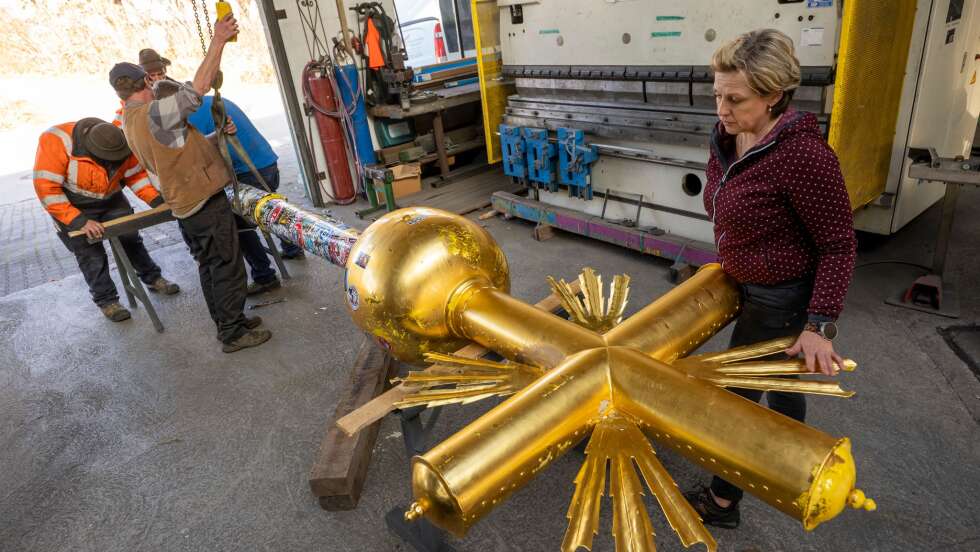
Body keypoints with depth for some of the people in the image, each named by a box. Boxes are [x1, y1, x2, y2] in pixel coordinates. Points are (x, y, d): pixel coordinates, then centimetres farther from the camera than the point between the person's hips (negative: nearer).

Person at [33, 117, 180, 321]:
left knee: (131, 239, 8)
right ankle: (106, 301, 11)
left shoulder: (120, 144, -20)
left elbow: (136, 175, -8)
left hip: (111, 201, 4)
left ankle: (153, 278, 27)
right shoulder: (57, 142, -31)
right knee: (91, 254, -4)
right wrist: (79, 221, -34)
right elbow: (47, 188, -30)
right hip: (71, 207, -4)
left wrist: (157, 200, -23)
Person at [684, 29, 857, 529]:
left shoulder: (802, 153, -29)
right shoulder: (727, 139, -4)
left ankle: (723, 502, 27)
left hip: (780, 298, -9)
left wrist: (819, 325, -23)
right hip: (750, 287, 9)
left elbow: (838, 245, -22)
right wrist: (727, 263, 18)